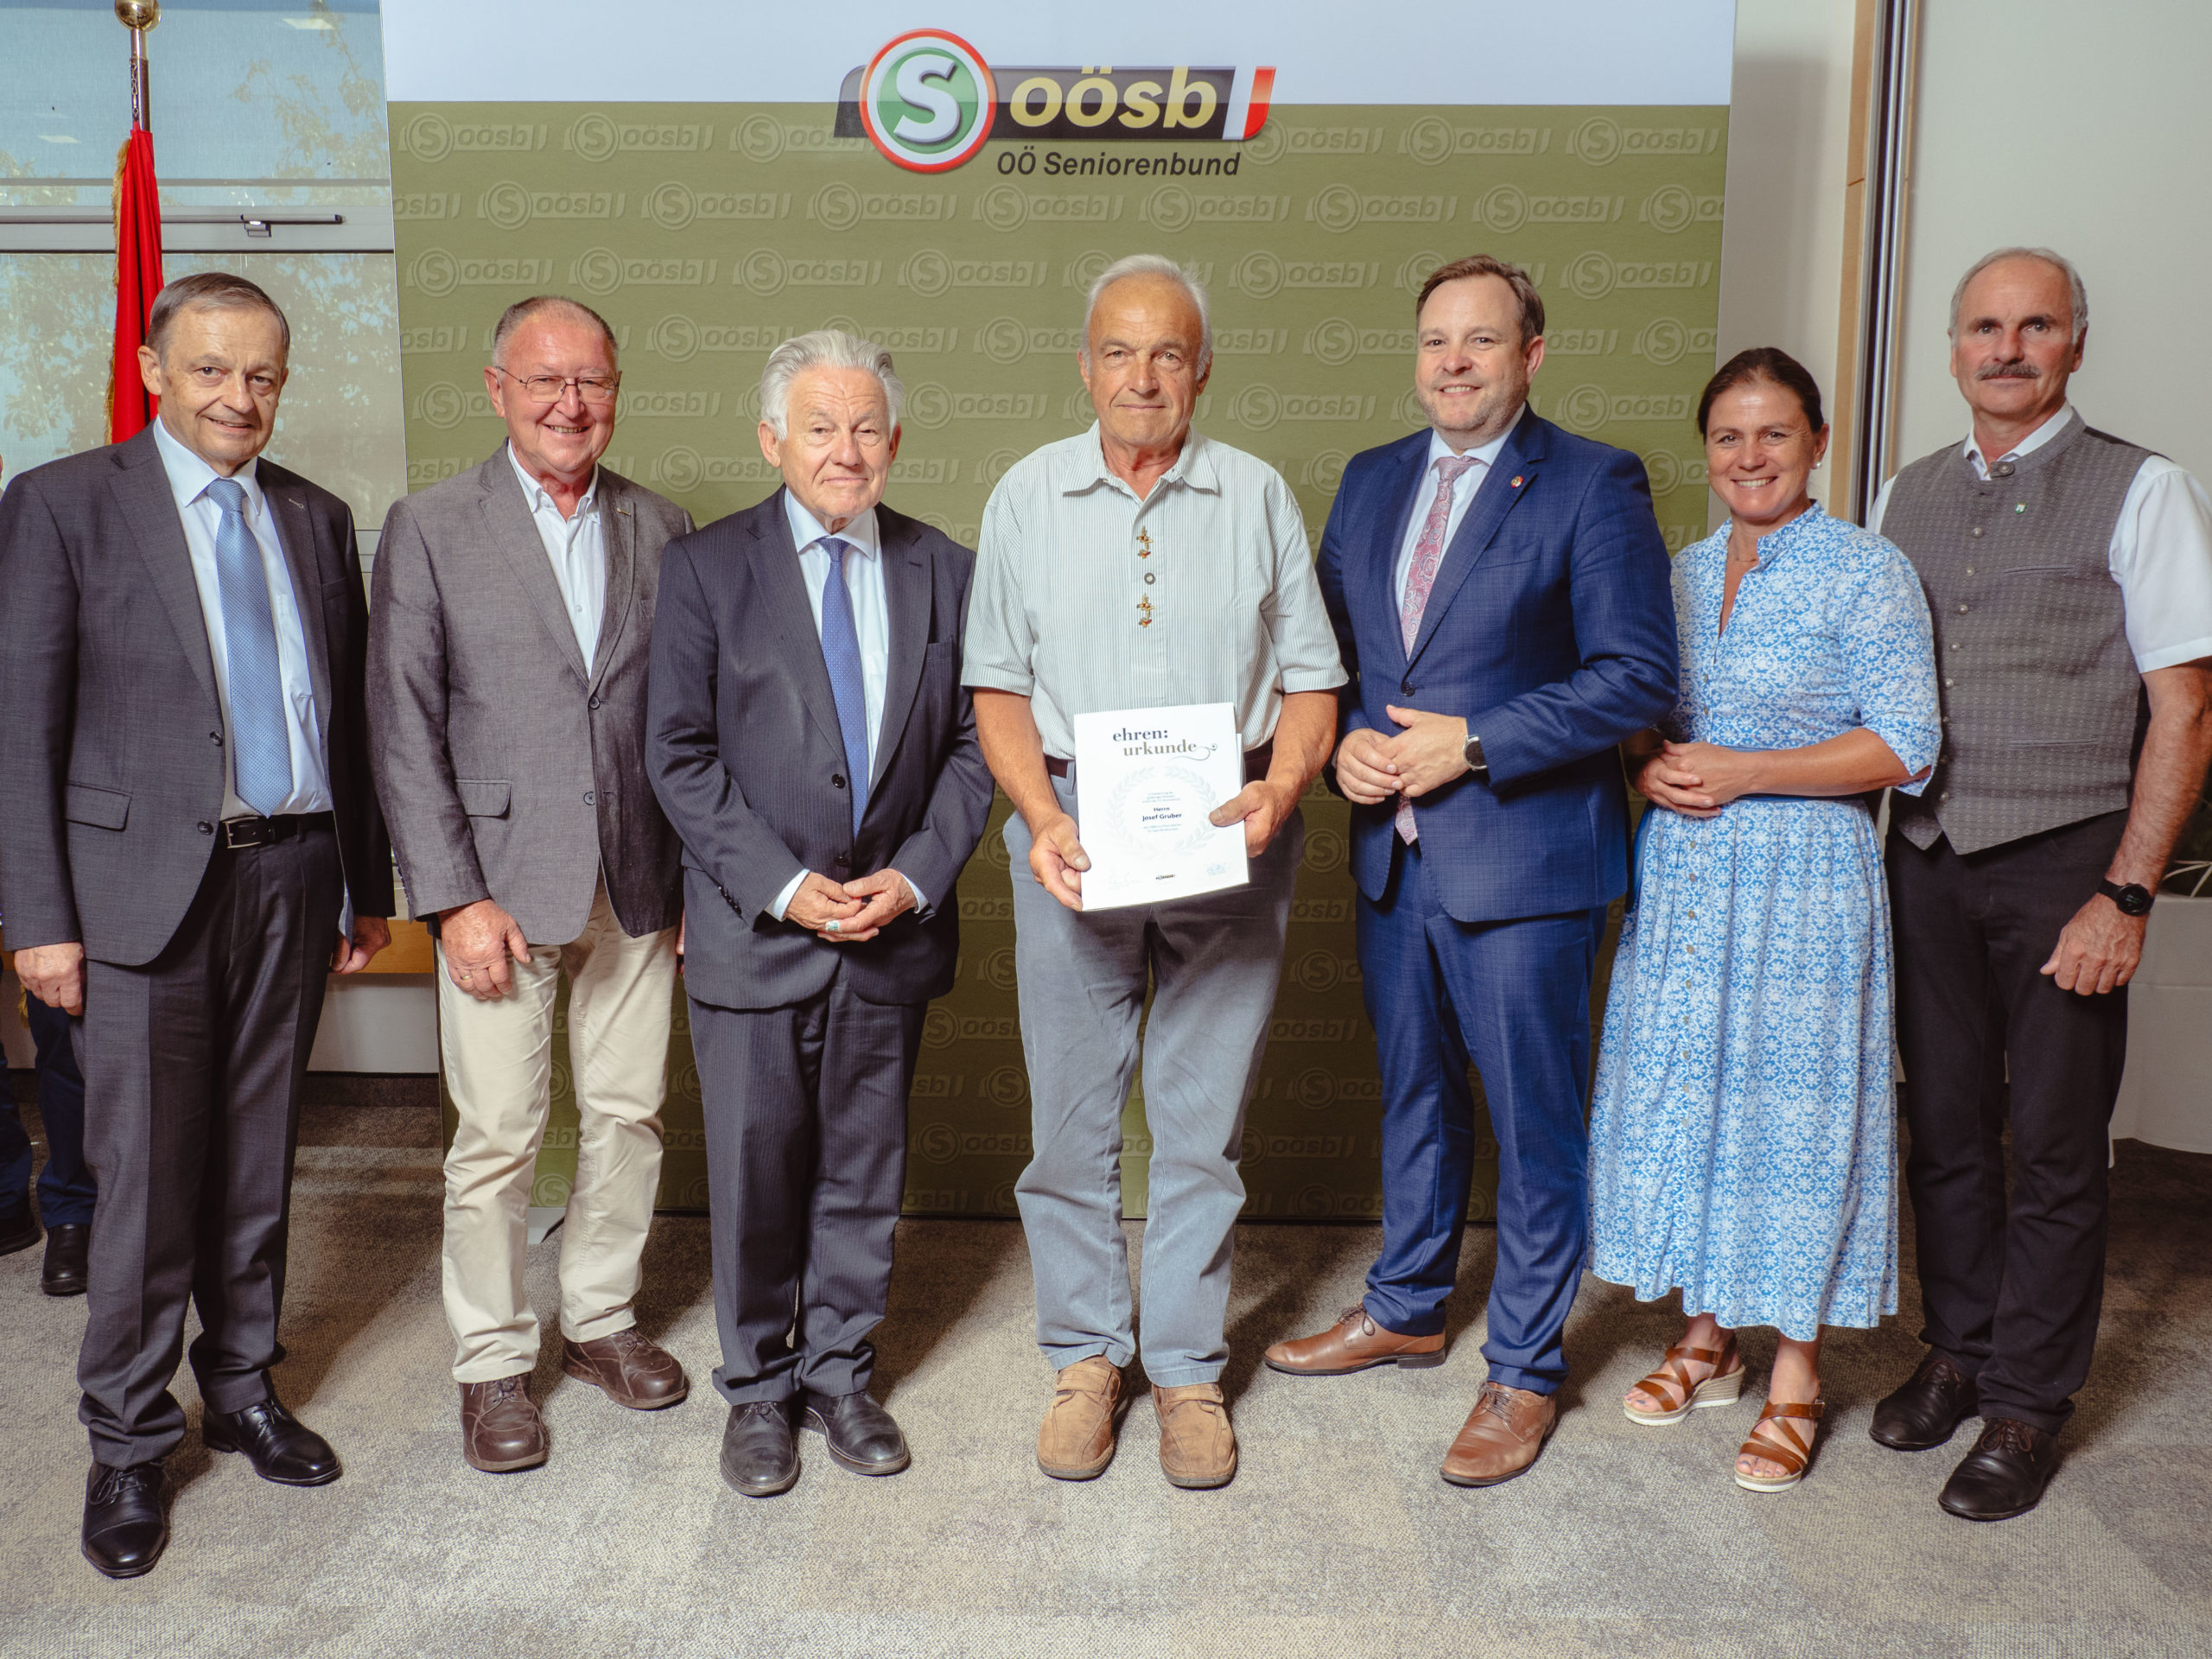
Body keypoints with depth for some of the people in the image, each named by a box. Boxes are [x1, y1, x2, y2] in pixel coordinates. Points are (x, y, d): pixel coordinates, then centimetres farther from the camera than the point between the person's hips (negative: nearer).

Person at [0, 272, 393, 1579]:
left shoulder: (316, 519, 11)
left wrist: (370, 884, 12)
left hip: (291, 881, 4)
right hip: (147, 882, -4)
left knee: (259, 1162, 13)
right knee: (146, 1175, 1)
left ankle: (244, 1388, 30)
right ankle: (130, 1443, 19)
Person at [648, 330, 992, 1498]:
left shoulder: (945, 573, 5)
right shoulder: (706, 567, -2)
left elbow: (969, 748, 5)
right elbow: (680, 755, -5)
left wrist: (915, 877, -9)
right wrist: (784, 885, -14)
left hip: (895, 927, 2)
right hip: (754, 931, -2)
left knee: (865, 1171, 13)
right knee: (756, 1171, 7)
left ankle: (840, 1371, 32)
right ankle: (758, 1388, 27)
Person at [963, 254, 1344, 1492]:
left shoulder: (1257, 496, 5)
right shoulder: (1029, 495, 7)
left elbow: (1310, 681, 5)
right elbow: (1000, 688, 5)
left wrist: (1278, 789, -14)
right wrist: (1041, 817, -10)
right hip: (1074, 834, 1)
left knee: (1203, 1121, 6)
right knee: (1072, 1115, 7)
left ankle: (1190, 1368, 23)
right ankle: (1087, 1356, 25)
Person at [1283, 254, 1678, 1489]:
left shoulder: (1595, 485, -7)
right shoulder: (1372, 481, 11)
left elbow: (1638, 676, -13)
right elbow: (1325, 647, 16)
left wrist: (1473, 744, -18)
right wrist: (1347, 742, -4)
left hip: (1523, 856, -6)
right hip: (1393, 852, 6)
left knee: (1536, 1121, 4)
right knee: (1415, 1093, 20)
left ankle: (1527, 1369, 22)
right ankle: (1408, 1309, 39)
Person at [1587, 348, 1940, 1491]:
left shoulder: (1867, 572, -6)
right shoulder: (1682, 572, 11)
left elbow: (1906, 748, -10)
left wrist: (1741, 773, -16)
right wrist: (1651, 764, -5)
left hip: (1802, 882, -5)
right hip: (1681, 877, 5)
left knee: (1793, 1108, 1)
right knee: (1681, 1095, 9)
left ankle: (1796, 1377, 17)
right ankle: (1706, 1340, 27)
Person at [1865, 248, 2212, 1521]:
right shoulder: (1908, 497, 11)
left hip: (2064, 863, -4)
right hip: (1926, 856, 4)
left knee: (2055, 1147, 5)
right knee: (1945, 1126, 12)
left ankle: (2029, 1405, 20)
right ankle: (1959, 1353, 30)